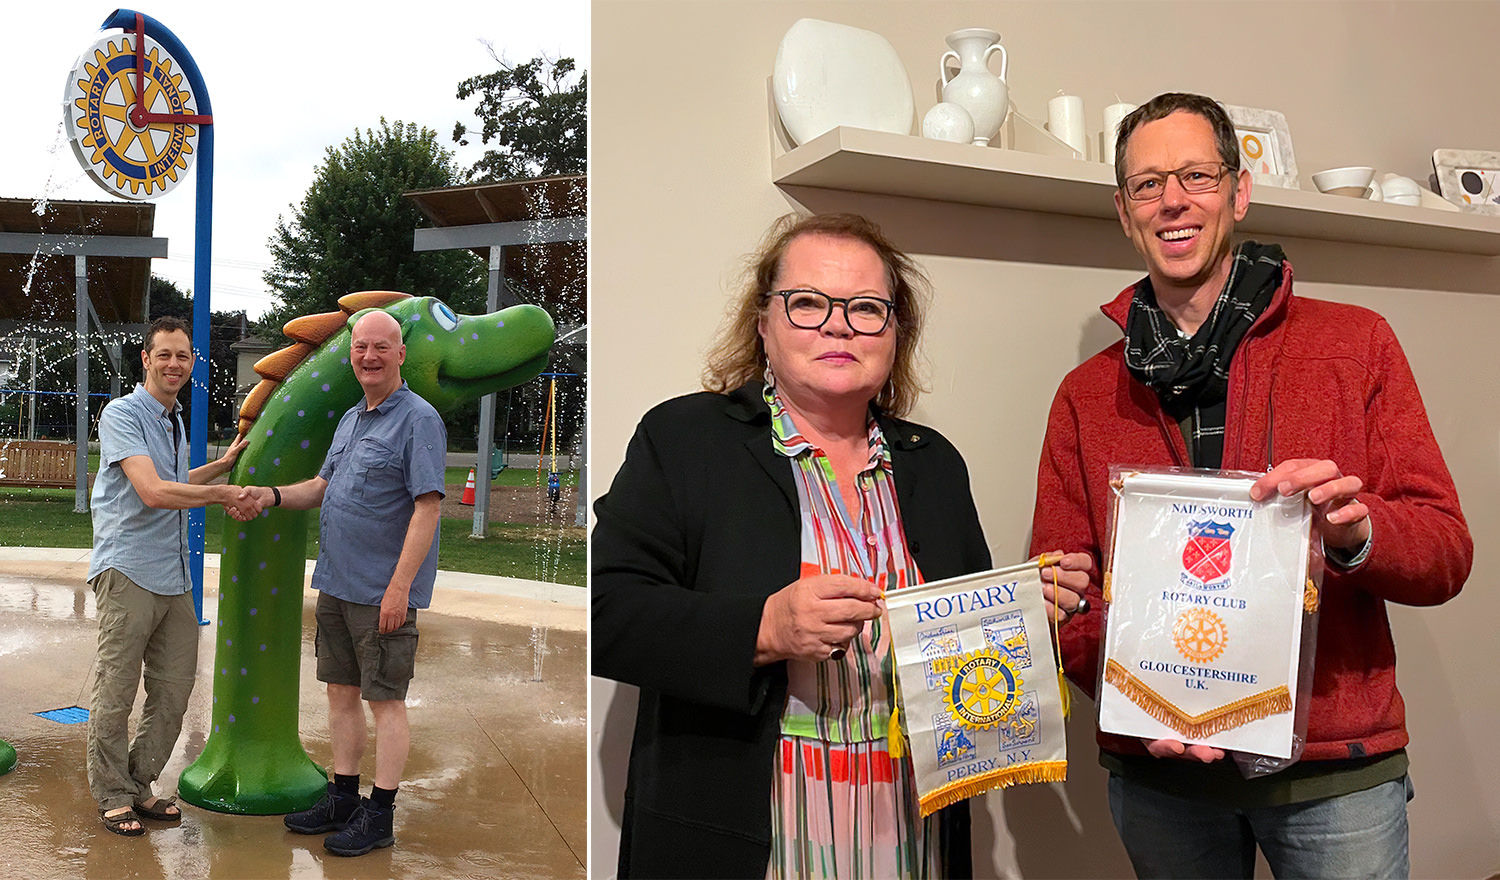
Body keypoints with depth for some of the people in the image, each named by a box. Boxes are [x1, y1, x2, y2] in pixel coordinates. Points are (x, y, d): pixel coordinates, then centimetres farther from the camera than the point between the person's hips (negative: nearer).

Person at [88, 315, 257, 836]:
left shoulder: (175, 421, 17)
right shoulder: (122, 415, -9)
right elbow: (152, 491, -20)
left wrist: (224, 464, 26)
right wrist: (225, 494, -14)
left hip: (174, 575, 8)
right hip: (128, 572, -8)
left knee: (174, 687, 10)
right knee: (116, 691, 1)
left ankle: (140, 784, 24)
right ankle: (112, 795, 14)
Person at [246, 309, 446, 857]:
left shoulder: (419, 420, -12)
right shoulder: (350, 419, 15)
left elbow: (427, 507, -18)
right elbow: (325, 485, 25)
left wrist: (399, 587, -23)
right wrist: (272, 495, 7)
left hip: (384, 591, -8)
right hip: (335, 585, 8)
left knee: (385, 700, 1)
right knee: (341, 690, 15)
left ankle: (380, 815, 10)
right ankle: (343, 798, 27)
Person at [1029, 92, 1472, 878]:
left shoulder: (1357, 345, 1)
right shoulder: (1086, 396, 4)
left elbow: (1446, 554, -2)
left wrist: (1357, 532, -24)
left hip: (1336, 771, -1)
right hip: (1160, 769, 2)